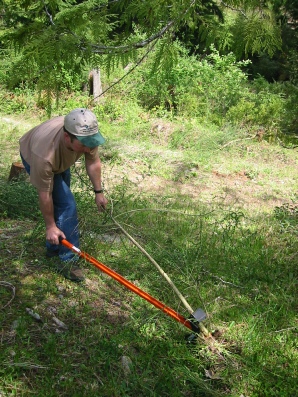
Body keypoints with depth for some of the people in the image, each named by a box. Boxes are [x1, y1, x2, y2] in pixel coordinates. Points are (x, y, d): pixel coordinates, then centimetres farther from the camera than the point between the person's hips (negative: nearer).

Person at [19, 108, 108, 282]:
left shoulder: (87, 135, -35)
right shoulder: (45, 155, -46)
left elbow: (93, 163, -15)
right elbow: (45, 194, -33)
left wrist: (99, 192, -8)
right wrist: (50, 226, -22)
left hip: (61, 158, 6)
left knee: (61, 199, 18)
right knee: (67, 204, -17)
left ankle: (54, 247, 37)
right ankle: (68, 260, -5)